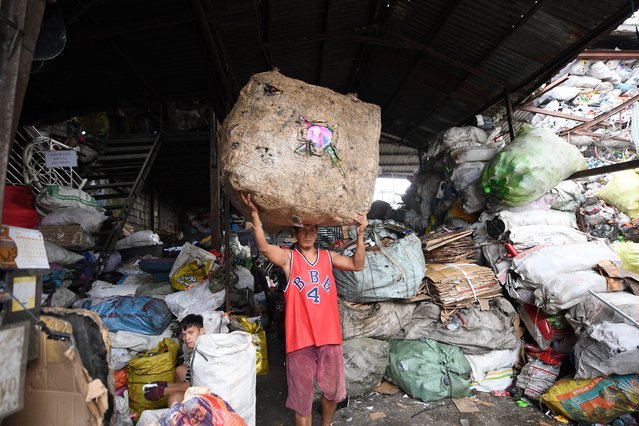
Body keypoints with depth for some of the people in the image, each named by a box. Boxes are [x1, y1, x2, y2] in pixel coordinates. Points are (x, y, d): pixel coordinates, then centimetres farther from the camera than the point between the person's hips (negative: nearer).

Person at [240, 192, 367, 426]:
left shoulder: (328, 256, 8)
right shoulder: (288, 257, -4)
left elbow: (357, 265, 1)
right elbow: (263, 247, -20)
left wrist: (360, 234, -10)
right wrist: (255, 213, -32)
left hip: (329, 335, 4)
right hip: (300, 337, -4)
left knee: (333, 390, 23)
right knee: (302, 394, 11)